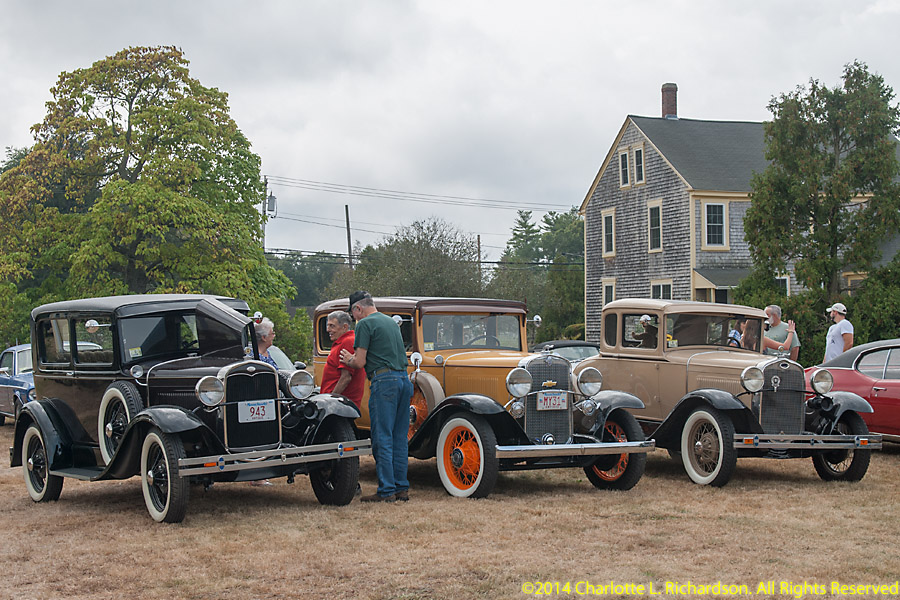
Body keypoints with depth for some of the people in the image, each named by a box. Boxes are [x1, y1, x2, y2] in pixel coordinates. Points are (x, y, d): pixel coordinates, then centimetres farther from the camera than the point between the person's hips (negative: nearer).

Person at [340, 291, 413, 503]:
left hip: (384, 381, -8)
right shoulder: (391, 321, 21)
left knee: (382, 438, -4)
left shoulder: (365, 324, -4)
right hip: (404, 378, 8)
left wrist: (348, 360, 13)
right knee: (400, 437, 10)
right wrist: (354, 359, 30)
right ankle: (402, 488, 12)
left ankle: (386, 491, -5)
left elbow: (360, 362, -9)